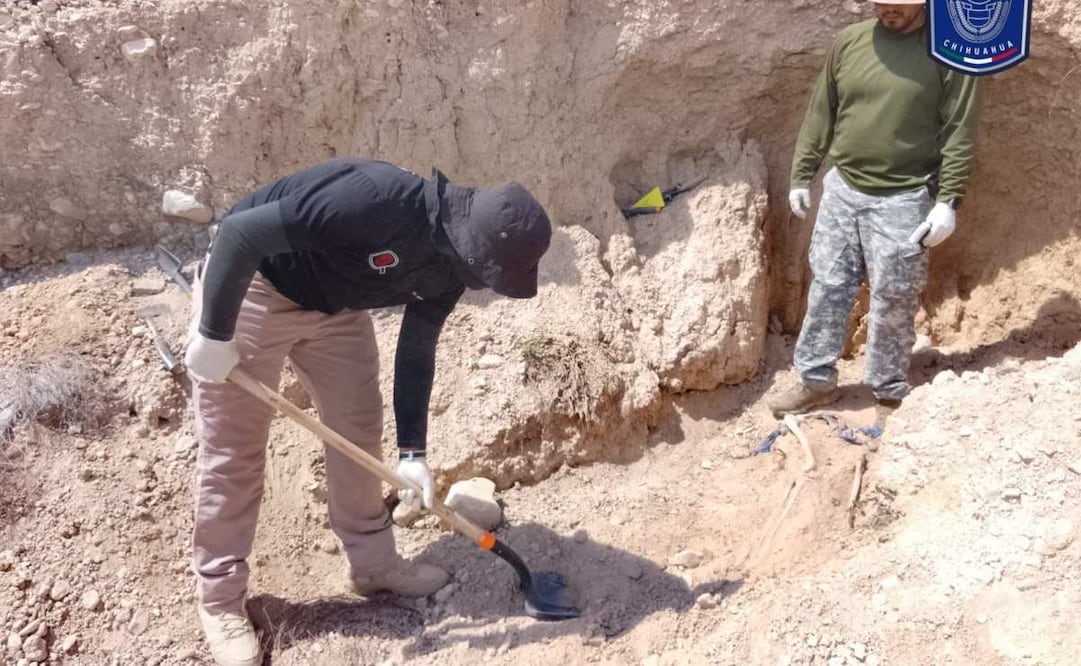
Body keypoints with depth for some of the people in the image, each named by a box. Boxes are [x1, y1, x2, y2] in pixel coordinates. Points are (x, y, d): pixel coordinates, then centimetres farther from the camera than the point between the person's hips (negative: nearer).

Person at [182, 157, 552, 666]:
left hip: (335, 304, 8)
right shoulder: (378, 200, -37)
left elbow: (416, 351, 0)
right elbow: (242, 230, -35)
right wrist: (213, 334, -27)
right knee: (233, 450, -2)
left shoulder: (450, 261, -10)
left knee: (358, 429, 9)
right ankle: (219, 598, 13)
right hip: (251, 289, -7)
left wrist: (412, 450, -4)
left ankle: (373, 563, 25)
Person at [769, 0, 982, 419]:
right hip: (841, 189, 4)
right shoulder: (849, 40, 3)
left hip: (902, 201, -4)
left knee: (892, 303, 5)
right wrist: (801, 175, 9)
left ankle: (890, 394, 22)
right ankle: (816, 382, 24)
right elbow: (820, 114, 10)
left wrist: (949, 201, -13)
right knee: (827, 289, 10)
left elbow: (959, 133, -8)